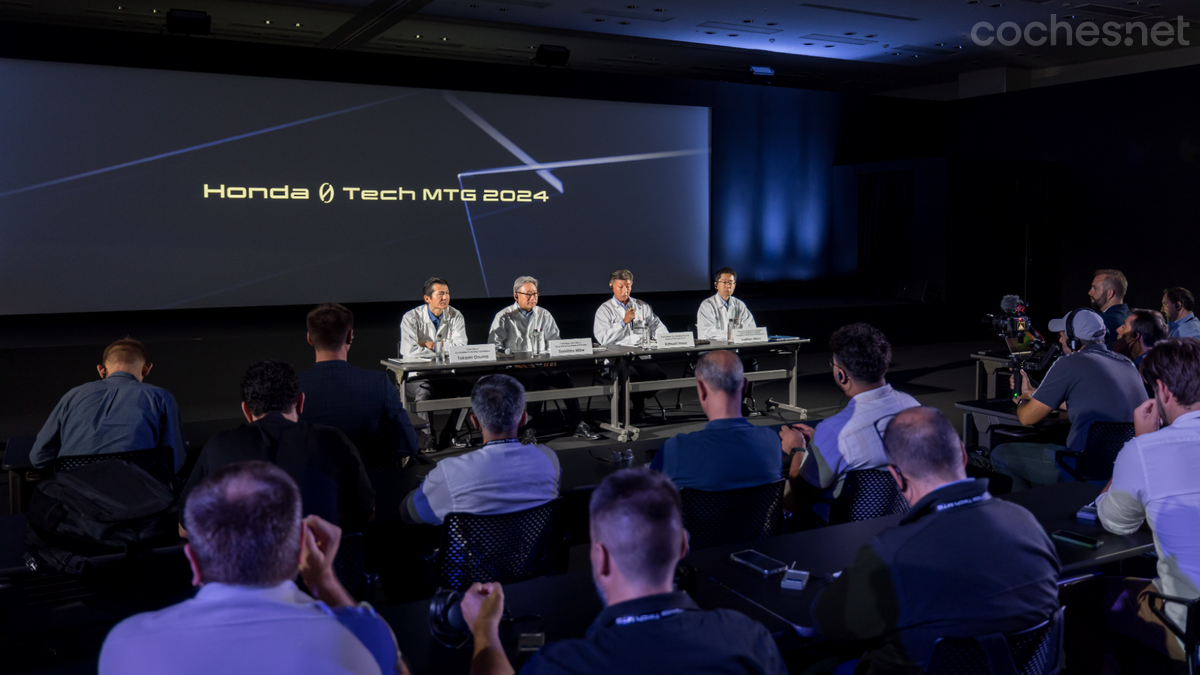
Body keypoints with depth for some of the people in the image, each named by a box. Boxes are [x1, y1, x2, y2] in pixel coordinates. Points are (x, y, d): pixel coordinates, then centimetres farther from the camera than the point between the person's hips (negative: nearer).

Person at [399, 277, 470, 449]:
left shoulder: (455, 316, 3)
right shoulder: (411, 318, -7)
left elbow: (460, 348, -10)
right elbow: (409, 350, -21)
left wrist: (431, 345, -14)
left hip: (447, 375, 4)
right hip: (417, 376, -3)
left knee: (467, 386, -23)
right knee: (425, 391, -35)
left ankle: (449, 433, -8)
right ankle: (428, 436, -13)